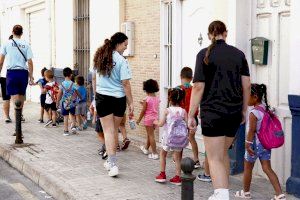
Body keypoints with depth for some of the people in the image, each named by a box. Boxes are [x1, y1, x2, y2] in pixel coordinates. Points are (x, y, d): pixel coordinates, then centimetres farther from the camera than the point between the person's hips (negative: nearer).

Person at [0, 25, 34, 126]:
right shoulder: (26, 45, 4)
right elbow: (30, 62, 1)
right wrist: (31, 76, 6)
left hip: (12, 72, -2)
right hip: (23, 72, 2)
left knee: (15, 97, -5)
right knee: (21, 96, 17)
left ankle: (18, 118, -15)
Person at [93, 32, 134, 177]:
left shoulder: (99, 58, 5)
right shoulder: (121, 61, -11)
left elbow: (94, 78, 14)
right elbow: (126, 84, -12)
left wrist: (96, 96, 25)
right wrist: (130, 103, -6)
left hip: (102, 98, 2)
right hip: (118, 98, -2)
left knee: (108, 131, 3)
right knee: (114, 130, 14)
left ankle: (112, 163, -9)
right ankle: (111, 161, 26)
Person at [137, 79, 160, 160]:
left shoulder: (146, 99, -15)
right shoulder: (157, 98, 3)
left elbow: (143, 111, -11)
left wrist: (139, 119, 0)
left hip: (148, 119, -7)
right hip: (155, 118, 7)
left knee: (151, 136, -2)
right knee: (150, 134, 22)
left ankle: (155, 153, -3)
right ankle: (146, 148, 40)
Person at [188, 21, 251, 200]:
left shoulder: (205, 54, -5)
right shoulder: (239, 54, 7)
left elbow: (198, 87, -9)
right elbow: (246, 85, 7)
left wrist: (191, 115, -5)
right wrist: (244, 110, 17)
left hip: (212, 112, -5)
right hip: (234, 113, 5)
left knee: (215, 158, -2)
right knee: (223, 153, 21)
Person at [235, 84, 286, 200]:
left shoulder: (253, 113, -19)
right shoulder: (266, 109, 4)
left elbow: (252, 131, -20)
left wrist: (248, 144, -15)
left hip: (256, 143, -7)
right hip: (266, 143, 7)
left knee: (247, 168, 12)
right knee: (267, 168, 8)